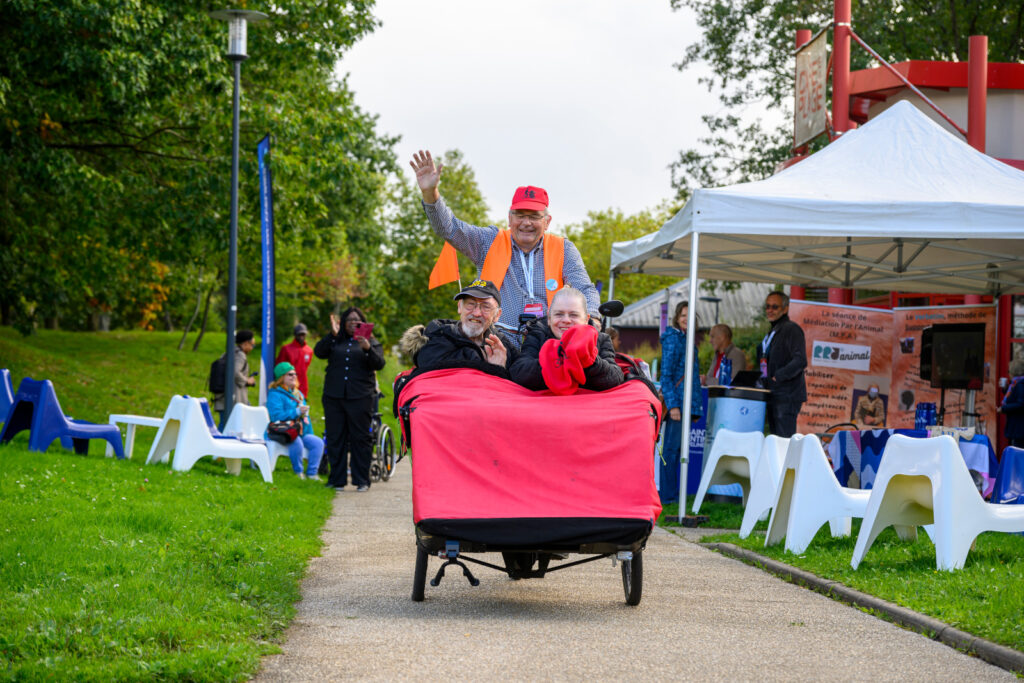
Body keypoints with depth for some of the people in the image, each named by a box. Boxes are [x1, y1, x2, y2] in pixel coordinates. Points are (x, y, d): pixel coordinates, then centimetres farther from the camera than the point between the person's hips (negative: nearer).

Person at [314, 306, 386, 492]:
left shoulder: (371, 342, 10)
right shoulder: (335, 341, 14)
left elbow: (379, 364, -2)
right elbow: (318, 352, -1)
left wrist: (368, 349, -19)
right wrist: (332, 334, -9)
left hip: (360, 398, -2)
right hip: (334, 396, 2)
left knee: (361, 438, -3)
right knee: (335, 438, 3)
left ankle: (362, 480, 2)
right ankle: (337, 479, 9)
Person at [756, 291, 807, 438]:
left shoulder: (791, 329, -8)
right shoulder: (772, 332, 21)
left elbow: (800, 361, -19)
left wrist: (777, 377, -22)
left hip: (787, 397, -9)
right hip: (773, 396, 9)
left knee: (785, 441, -13)